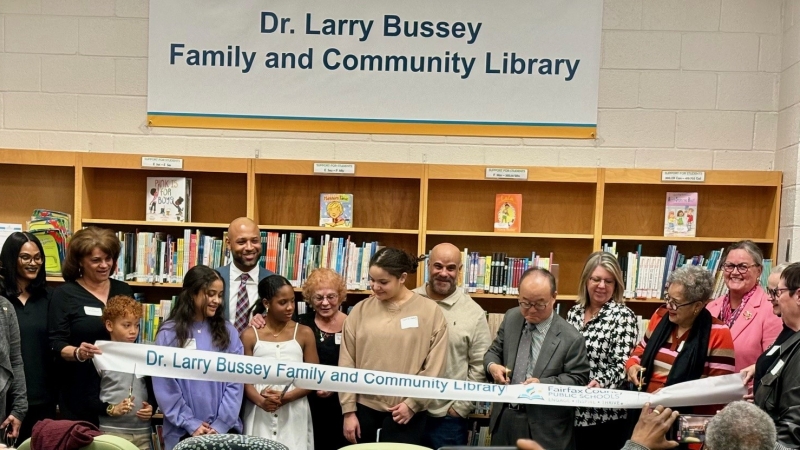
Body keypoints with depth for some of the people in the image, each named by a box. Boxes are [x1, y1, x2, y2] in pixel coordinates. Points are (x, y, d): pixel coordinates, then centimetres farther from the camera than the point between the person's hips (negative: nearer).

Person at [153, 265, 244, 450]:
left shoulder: (228, 332, 3)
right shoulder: (169, 333, -3)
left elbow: (235, 382, -1)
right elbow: (165, 386, -5)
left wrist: (221, 424, -9)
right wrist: (191, 424, -10)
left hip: (224, 428, 2)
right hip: (184, 431, -2)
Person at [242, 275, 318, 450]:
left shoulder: (304, 333, 3)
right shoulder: (250, 336, 2)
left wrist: (286, 397, -12)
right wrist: (261, 401, -17)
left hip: (294, 414, 0)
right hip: (260, 414, 0)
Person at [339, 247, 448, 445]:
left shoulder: (430, 312, -3)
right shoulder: (361, 310, 2)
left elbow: (434, 367, -3)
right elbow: (346, 364, 3)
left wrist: (413, 403, -7)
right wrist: (349, 410, 1)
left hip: (405, 411, -2)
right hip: (364, 407, 2)